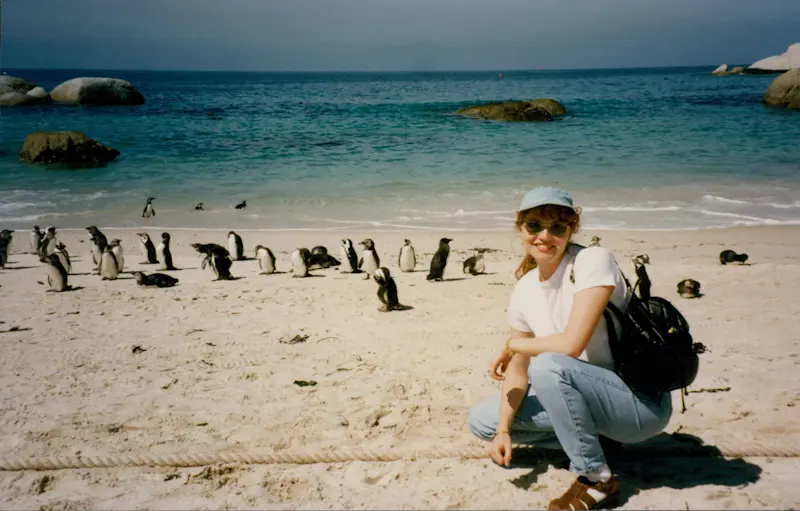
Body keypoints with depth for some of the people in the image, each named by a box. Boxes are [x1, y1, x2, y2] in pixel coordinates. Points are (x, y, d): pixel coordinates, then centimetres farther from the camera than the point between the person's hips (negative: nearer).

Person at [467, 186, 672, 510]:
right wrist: (503, 430, -10)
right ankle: (592, 438, 7)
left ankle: (597, 480, -14)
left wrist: (512, 344, -12)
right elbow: (518, 371, 3)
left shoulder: (592, 261, -20)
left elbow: (571, 345, -29)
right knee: (481, 420, 2)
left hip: (641, 403, -7)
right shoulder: (524, 290, 1)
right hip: (588, 397, 8)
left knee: (547, 366, -34)